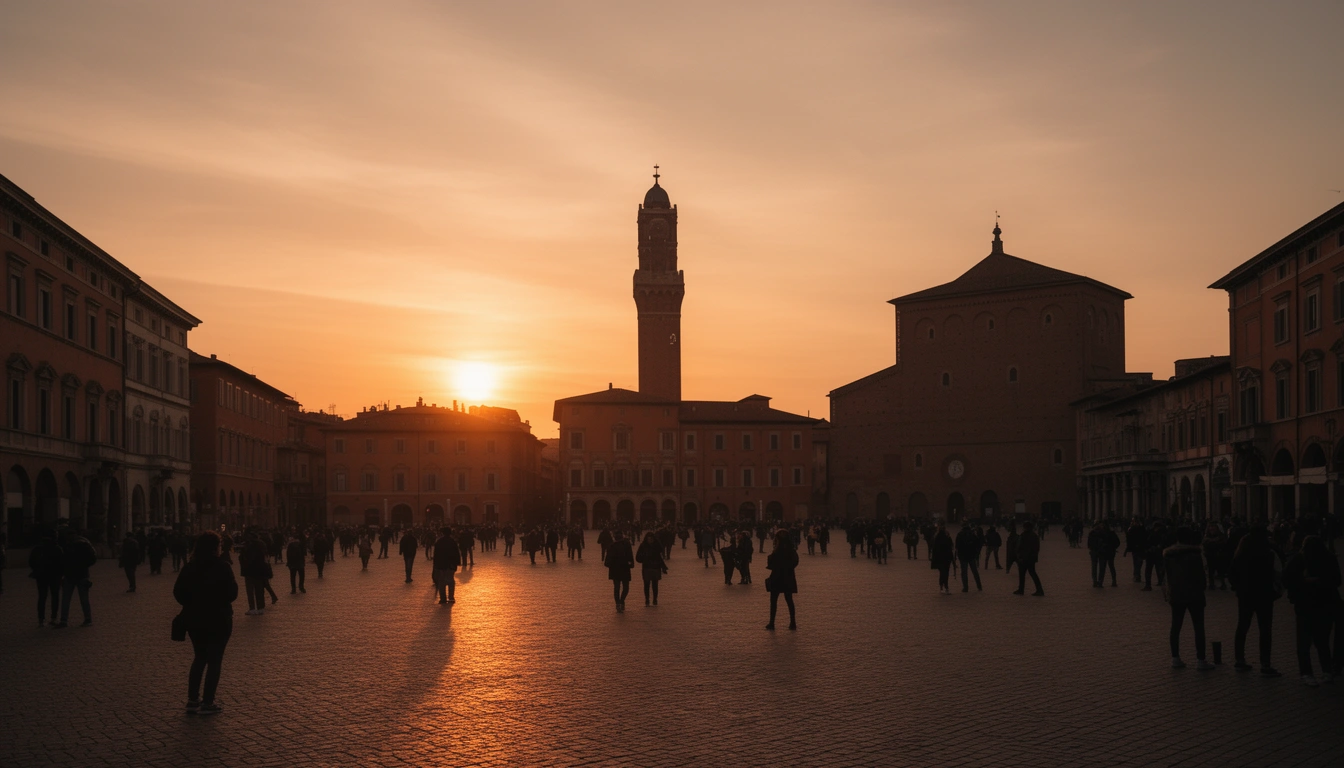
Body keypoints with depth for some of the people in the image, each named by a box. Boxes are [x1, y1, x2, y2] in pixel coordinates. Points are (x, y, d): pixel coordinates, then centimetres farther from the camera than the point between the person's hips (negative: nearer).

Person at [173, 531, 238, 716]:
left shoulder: (189, 567, 1)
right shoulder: (222, 568, -15)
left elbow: (178, 593, 1)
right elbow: (231, 594, -16)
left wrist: (192, 604, 15)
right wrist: (234, 583, 4)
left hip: (194, 619, 5)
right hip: (218, 620, -5)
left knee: (199, 658, 19)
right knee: (214, 660, 3)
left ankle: (193, 700, 20)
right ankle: (208, 703, 3)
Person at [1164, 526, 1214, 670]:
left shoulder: (1167, 553, 2)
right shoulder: (1194, 554, -12)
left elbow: (1167, 573, 5)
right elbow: (1200, 574, -10)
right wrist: (1202, 587, 6)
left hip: (1175, 595, 5)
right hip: (1193, 594, -5)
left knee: (1176, 626, 11)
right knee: (1198, 627, 0)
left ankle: (1175, 658, 11)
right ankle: (1200, 660, -3)